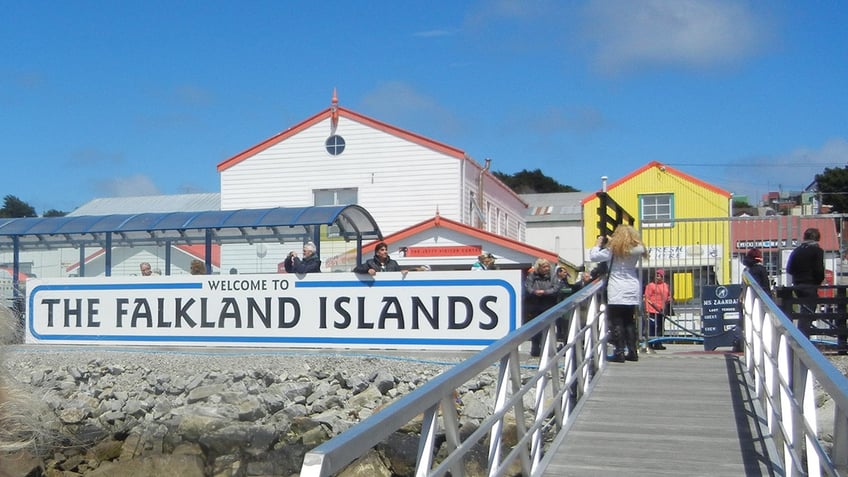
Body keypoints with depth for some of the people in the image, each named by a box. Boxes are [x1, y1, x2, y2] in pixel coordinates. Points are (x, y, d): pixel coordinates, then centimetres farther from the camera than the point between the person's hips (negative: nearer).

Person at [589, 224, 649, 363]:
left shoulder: (612, 250, -8)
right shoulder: (636, 249, 6)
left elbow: (593, 256, -11)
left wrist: (598, 243, 7)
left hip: (617, 292, -5)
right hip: (633, 290, 5)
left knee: (616, 322, -2)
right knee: (630, 321, 14)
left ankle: (619, 353, -6)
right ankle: (632, 352, 15)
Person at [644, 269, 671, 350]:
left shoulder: (666, 286, 14)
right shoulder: (651, 285, -4)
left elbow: (669, 295, 26)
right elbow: (647, 298, -7)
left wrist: (669, 299, 1)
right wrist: (647, 310, -14)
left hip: (662, 311, 6)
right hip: (653, 311, -6)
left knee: (661, 328, 11)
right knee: (652, 328, -7)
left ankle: (659, 343, 19)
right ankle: (651, 344, -3)